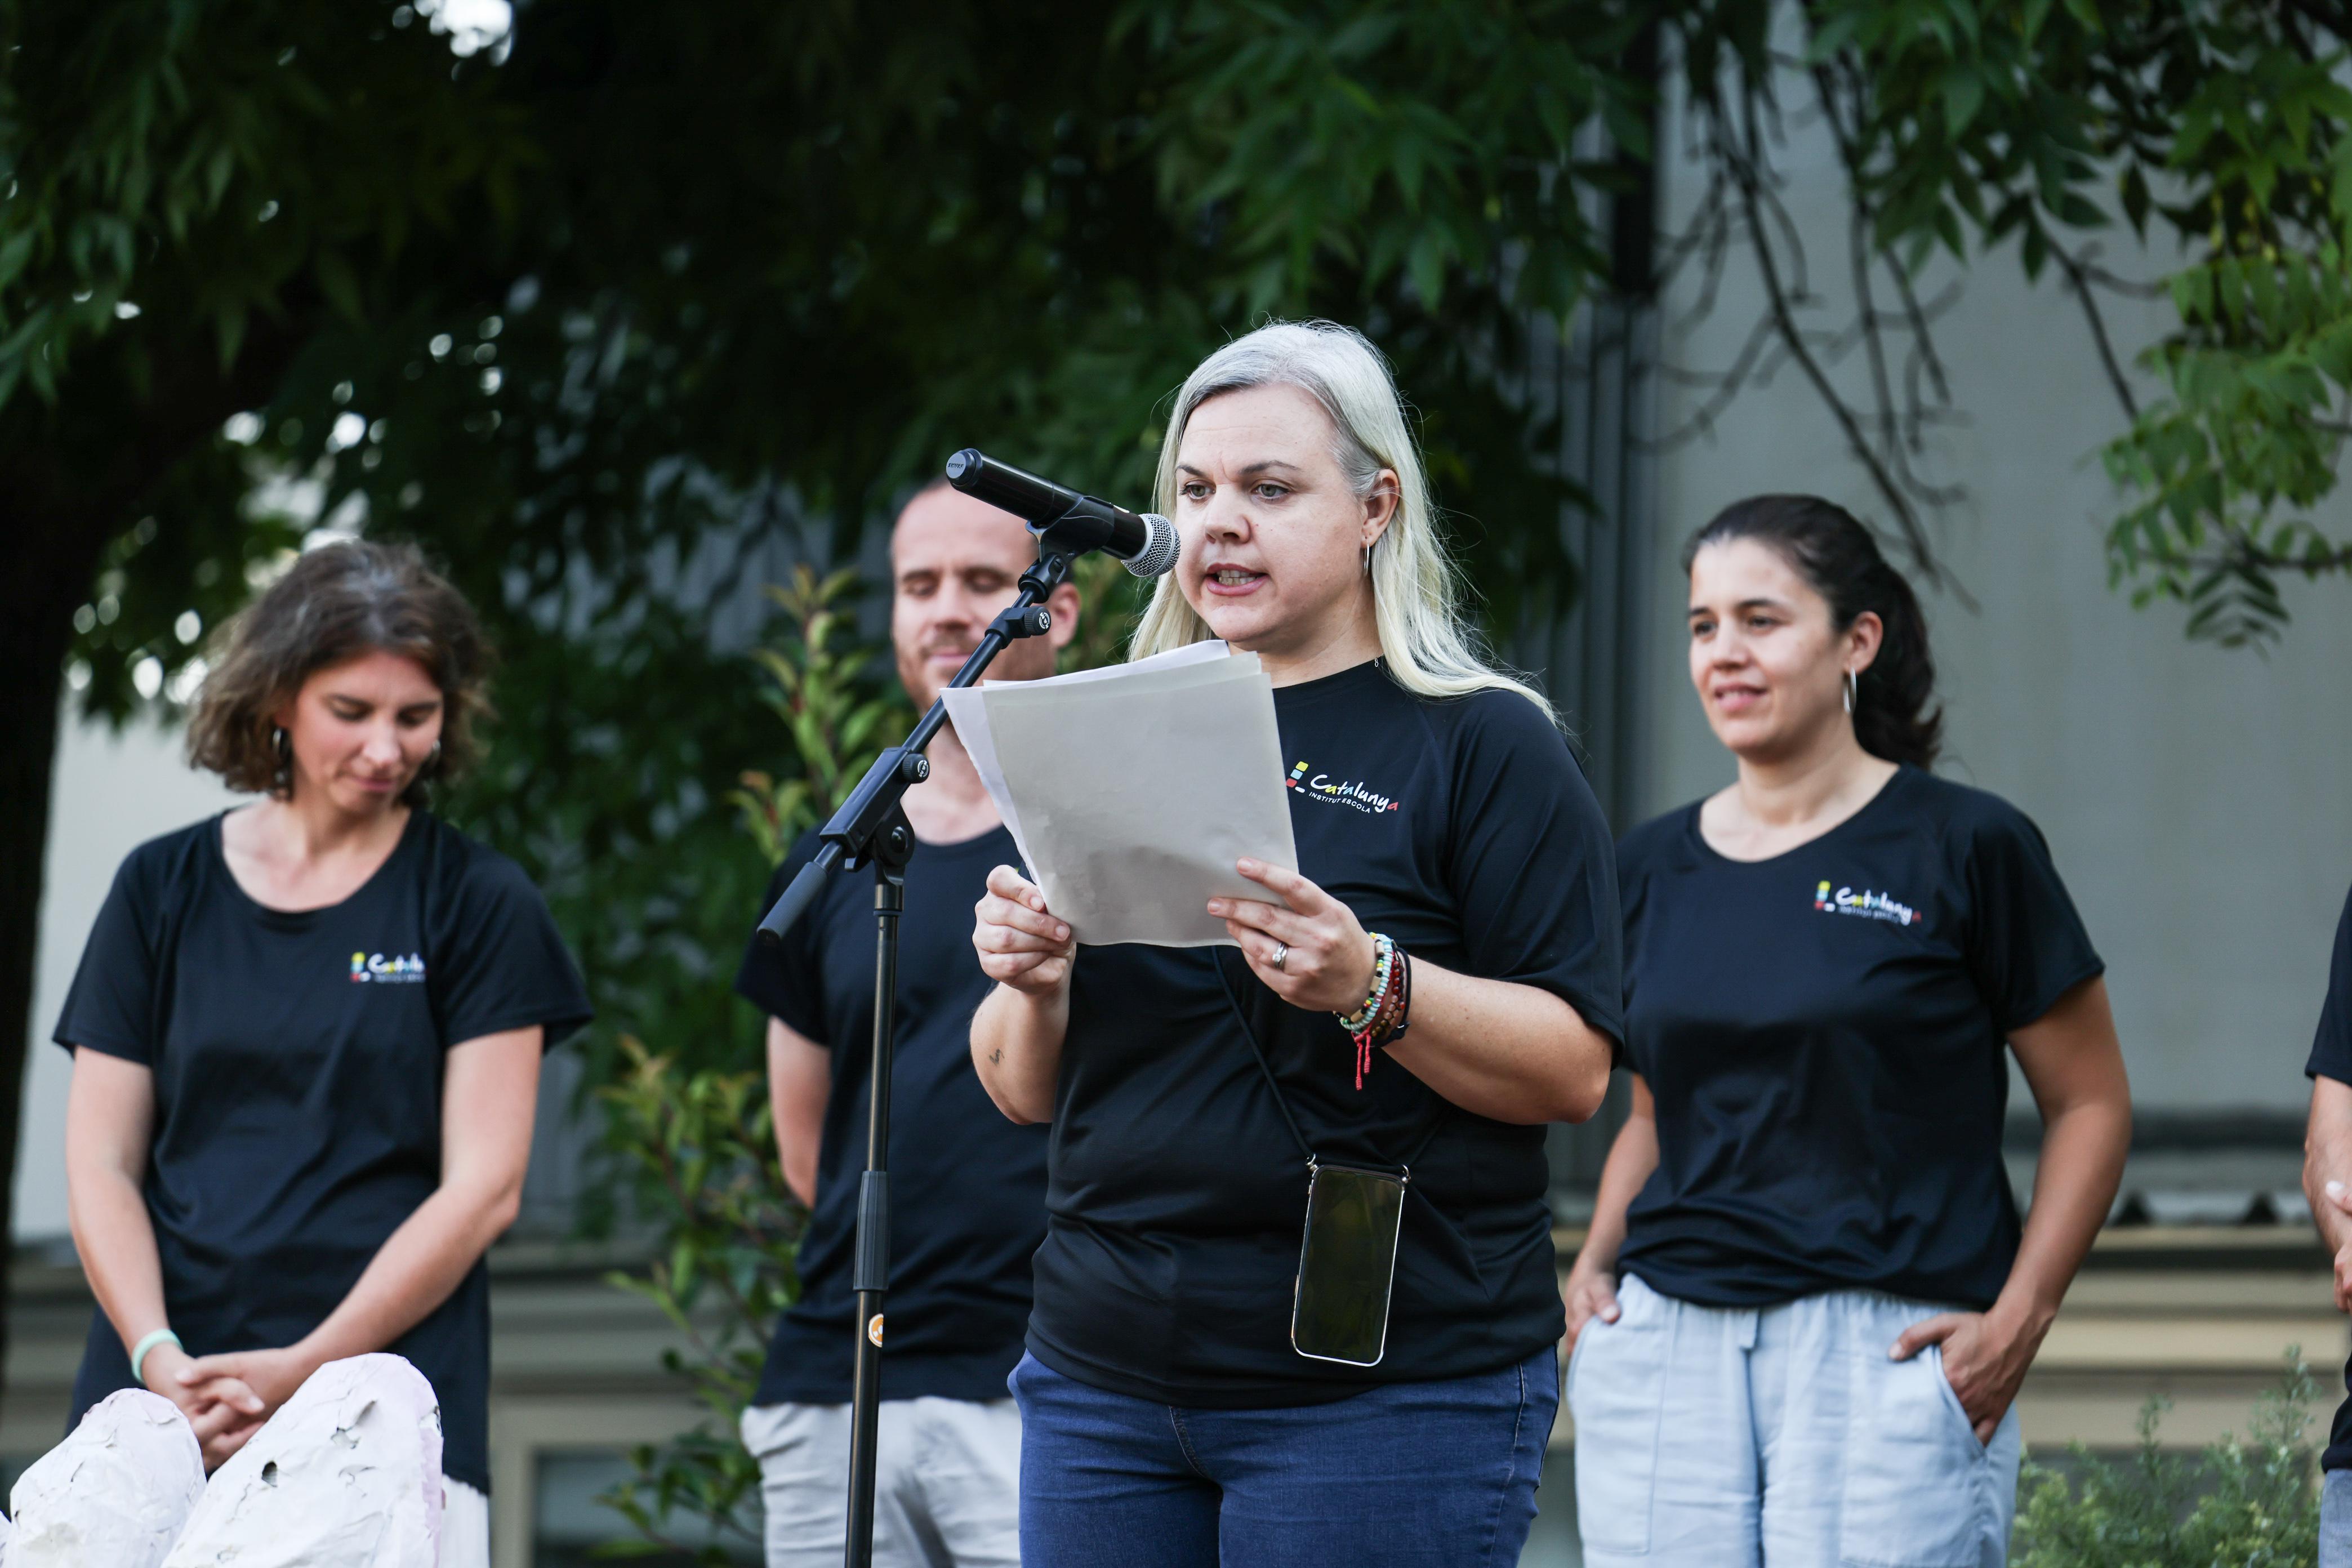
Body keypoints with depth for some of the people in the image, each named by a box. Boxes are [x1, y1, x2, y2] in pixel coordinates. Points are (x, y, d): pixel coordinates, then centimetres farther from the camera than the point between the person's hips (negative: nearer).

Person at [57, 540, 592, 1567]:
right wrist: (157, 1357, -8)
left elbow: (482, 1189, 0)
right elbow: (101, 1164, 10)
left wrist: (305, 1369, -11)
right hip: (156, 1402, 2)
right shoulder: (165, 891, 14)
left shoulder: (477, 904, 7)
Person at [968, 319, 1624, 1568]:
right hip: (1105, 1380, 5)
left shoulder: (1482, 745, -1)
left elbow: (1574, 1073, -9)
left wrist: (1371, 987, -24)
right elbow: (1026, 1092, 15)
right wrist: (1032, 985, -6)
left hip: (1385, 1393, -5)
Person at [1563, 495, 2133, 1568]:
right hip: (1665, 1352, 4)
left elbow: (2092, 1103, 3)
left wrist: (2018, 1320, -7)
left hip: (1886, 1355, -4)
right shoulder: (1653, 866, 13)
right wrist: (1595, 1264, 8)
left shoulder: (1964, 848, -1)